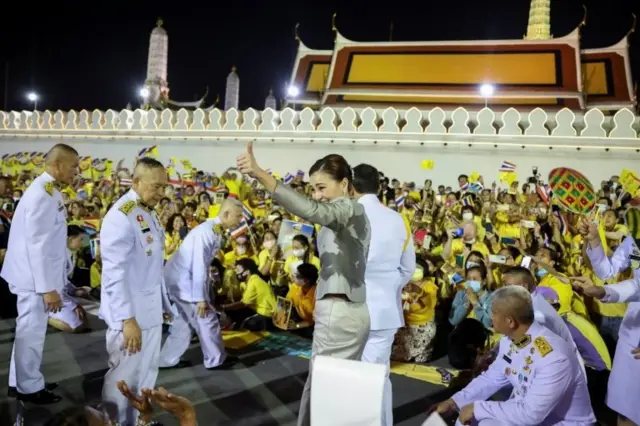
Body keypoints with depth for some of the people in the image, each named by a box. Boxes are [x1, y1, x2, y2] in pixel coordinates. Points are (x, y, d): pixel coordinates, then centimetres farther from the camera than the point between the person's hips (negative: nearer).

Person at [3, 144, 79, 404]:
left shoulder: (50, 191, 7)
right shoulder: (41, 195, -23)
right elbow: (37, 245, -24)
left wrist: (51, 282, 20)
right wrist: (47, 288, -22)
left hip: (41, 275, 10)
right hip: (36, 278, -10)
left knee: (29, 330, 19)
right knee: (31, 332, 5)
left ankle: (21, 381, 33)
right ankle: (29, 388, 20)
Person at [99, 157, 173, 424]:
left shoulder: (148, 212, 9)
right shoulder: (121, 216, -19)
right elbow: (115, 272, -22)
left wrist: (164, 303, 15)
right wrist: (127, 318, -24)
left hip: (151, 307, 9)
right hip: (130, 311, -9)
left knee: (147, 372, 19)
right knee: (125, 376, 5)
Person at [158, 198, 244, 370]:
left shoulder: (217, 231, 3)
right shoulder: (207, 231, -26)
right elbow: (198, 266, -27)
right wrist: (200, 298, -22)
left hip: (182, 278, 9)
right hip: (183, 279, -9)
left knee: (184, 321, 18)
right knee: (206, 319, 2)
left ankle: (168, 360, 28)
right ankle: (216, 359, 17)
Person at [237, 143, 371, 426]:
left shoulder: (348, 208, -13)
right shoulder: (350, 213, 18)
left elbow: (310, 210, -34)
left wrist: (260, 174, -44)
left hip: (339, 312, -10)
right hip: (350, 310, 10)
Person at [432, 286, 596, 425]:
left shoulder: (553, 357, -32)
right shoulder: (509, 341, -6)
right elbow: (492, 378, 7)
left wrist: (478, 408, -24)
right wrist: (454, 401, -3)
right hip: (525, 411, 8)